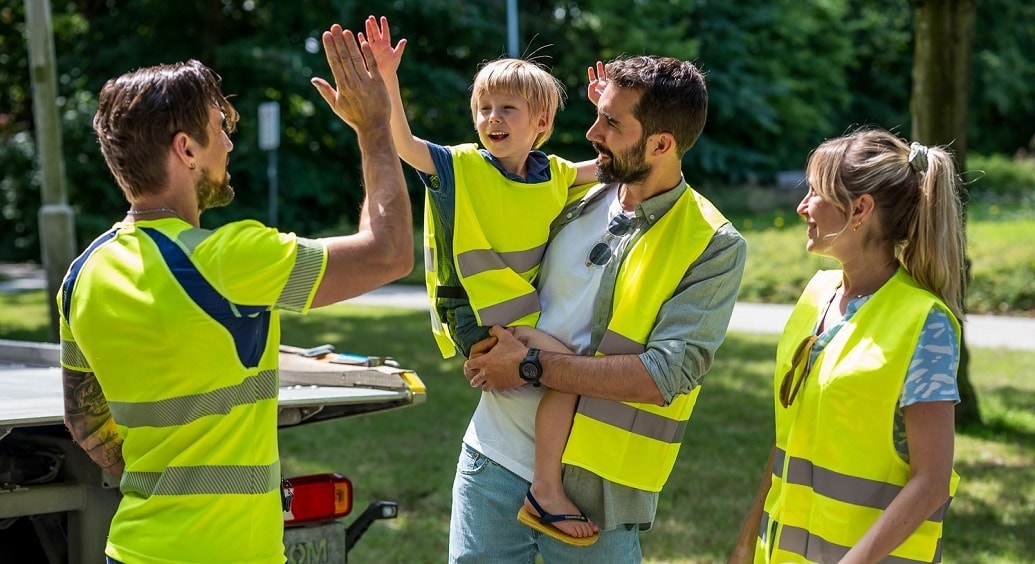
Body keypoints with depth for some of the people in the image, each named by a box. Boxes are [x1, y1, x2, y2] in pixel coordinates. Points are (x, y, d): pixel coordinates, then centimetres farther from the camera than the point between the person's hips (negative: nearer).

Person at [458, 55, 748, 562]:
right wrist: (488, 346, -1)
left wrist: (532, 366, -16)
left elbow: (666, 376, -20)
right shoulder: (575, 200, 7)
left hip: (592, 486, -5)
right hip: (495, 458, 5)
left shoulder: (714, 247, -10)